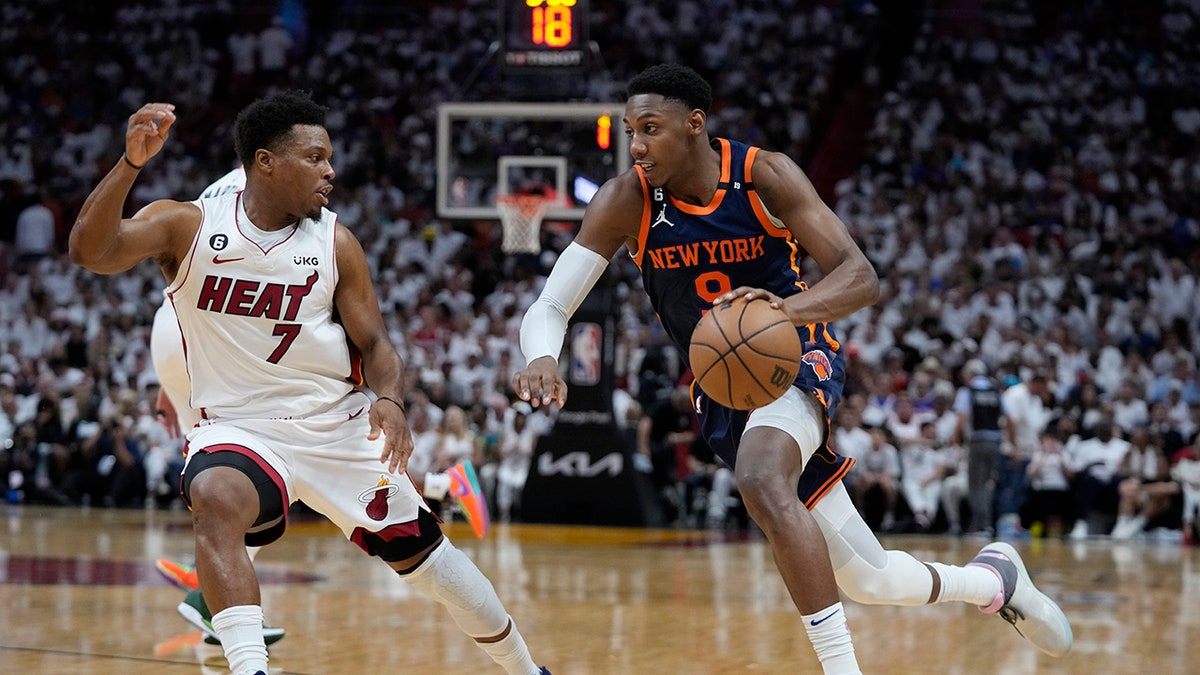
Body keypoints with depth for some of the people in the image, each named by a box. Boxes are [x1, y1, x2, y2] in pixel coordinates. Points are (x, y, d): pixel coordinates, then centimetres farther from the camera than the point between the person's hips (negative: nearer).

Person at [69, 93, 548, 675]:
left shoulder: (335, 243, -2)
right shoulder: (187, 226, -8)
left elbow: (373, 342, 2)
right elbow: (90, 250, -22)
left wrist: (388, 400, -20)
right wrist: (131, 163, -36)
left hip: (338, 425, 2)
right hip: (238, 425, -2)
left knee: (425, 555, 7)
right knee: (216, 500, -36)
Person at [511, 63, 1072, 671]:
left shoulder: (764, 175, -16)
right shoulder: (625, 202, -12)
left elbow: (861, 278, -20)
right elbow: (550, 306, -15)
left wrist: (791, 308, -42)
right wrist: (542, 359, -40)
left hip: (795, 360, -3)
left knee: (761, 482, -39)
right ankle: (992, 579, 38)